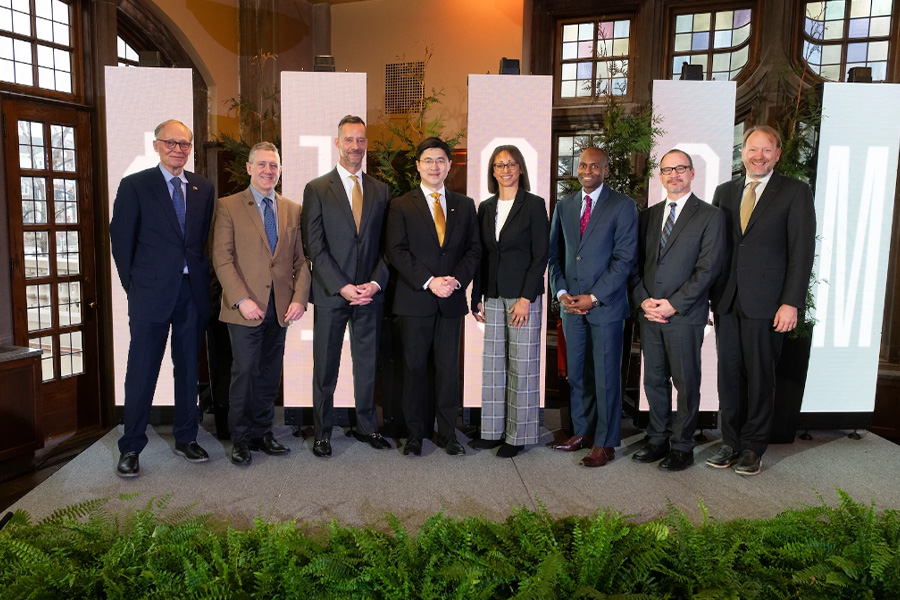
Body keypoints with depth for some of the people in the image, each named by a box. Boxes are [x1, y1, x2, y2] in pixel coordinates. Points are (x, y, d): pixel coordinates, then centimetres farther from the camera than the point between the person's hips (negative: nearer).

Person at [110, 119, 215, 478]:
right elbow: (121, 240, 1)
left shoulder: (204, 189, 10)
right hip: (152, 293, -3)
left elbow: (207, 240, 11)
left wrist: (203, 279, 4)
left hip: (194, 291, 3)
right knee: (142, 372, 1)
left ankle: (186, 438, 25)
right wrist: (133, 285, 0)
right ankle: (130, 448, 14)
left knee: (189, 368, 12)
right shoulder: (135, 186, 0)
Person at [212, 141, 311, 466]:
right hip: (245, 307, -3)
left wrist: (299, 299, -4)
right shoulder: (229, 207, 1)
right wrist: (241, 300, -14)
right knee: (244, 372, 0)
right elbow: (222, 258, -5)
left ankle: (262, 433, 24)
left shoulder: (293, 210, 12)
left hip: (281, 307, 4)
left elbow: (301, 260, 9)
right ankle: (240, 439, 15)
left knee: (270, 374, 10)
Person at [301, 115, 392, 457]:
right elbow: (315, 246, -6)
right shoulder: (317, 189, 1)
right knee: (325, 368, 7)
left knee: (367, 364, 12)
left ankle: (367, 426, 26)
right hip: (330, 294, -2)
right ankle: (322, 432, 21)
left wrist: (375, 283, -7)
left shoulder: (380, 191, 10)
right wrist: (342, 287, -14)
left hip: (370, 293, 3)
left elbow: (388, 245, 7)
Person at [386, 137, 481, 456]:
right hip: (414, 299, -2)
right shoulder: (401, 205, 4)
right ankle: (415, 432, 18)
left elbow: (474, 249, 8)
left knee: (449, 368, 5)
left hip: (452, 299, 2)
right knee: (414, 367, 5)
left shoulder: (464, 205, 12)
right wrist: (429, 282, -14)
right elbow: (396, 251, -5)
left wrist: (457, 280, -9)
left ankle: (447, 433, 18)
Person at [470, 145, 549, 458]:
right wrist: (477, 297, 9)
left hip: (523, 296, -5)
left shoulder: (534, 205, -3)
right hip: (493, 297, 5)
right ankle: (493, 431, 19)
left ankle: (518, 435, 12)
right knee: (493, 364, 8)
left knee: (522, 366, 1)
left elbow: (540, 255, -8)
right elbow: (481, 255, 13)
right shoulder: (485, 208, 12)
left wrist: (526, 298, -14)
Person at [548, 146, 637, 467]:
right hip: (571, 303, 5)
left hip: (605, 304, -4)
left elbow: (625, 258, -8)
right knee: (576, 373, 10)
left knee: (606, 375, 2)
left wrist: (594, 297, -13)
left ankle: (605, 443, 12)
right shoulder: (564, 206, 12)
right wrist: (561, 293, -2)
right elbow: (555, 254, 13)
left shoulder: (622, 205, -2)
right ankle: (582, 431, 25)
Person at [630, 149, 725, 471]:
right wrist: (643, 300, -4)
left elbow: (707, 268, -9)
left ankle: (682, 447, 18)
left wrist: (673, 304, -14)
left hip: (685, 315, -5)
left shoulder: (710, 216, -2)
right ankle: (658, 440, 26)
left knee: (686, 383, 5)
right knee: (653, 380, 12)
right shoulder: (649, 215, 14)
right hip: (649, 313, 5)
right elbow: (636, 262, 12)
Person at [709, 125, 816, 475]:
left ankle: (753, 448, 19)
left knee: (760, 376, 5)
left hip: (765, 303, -3)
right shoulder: (725, 192, 12)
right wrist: (705, 295, 6)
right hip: (726, 301, 4)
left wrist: (791, 303, -11)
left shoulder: (796, 193, 0)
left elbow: (802, 251, -4)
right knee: (729, 373, 9)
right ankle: (731, 443, 21)